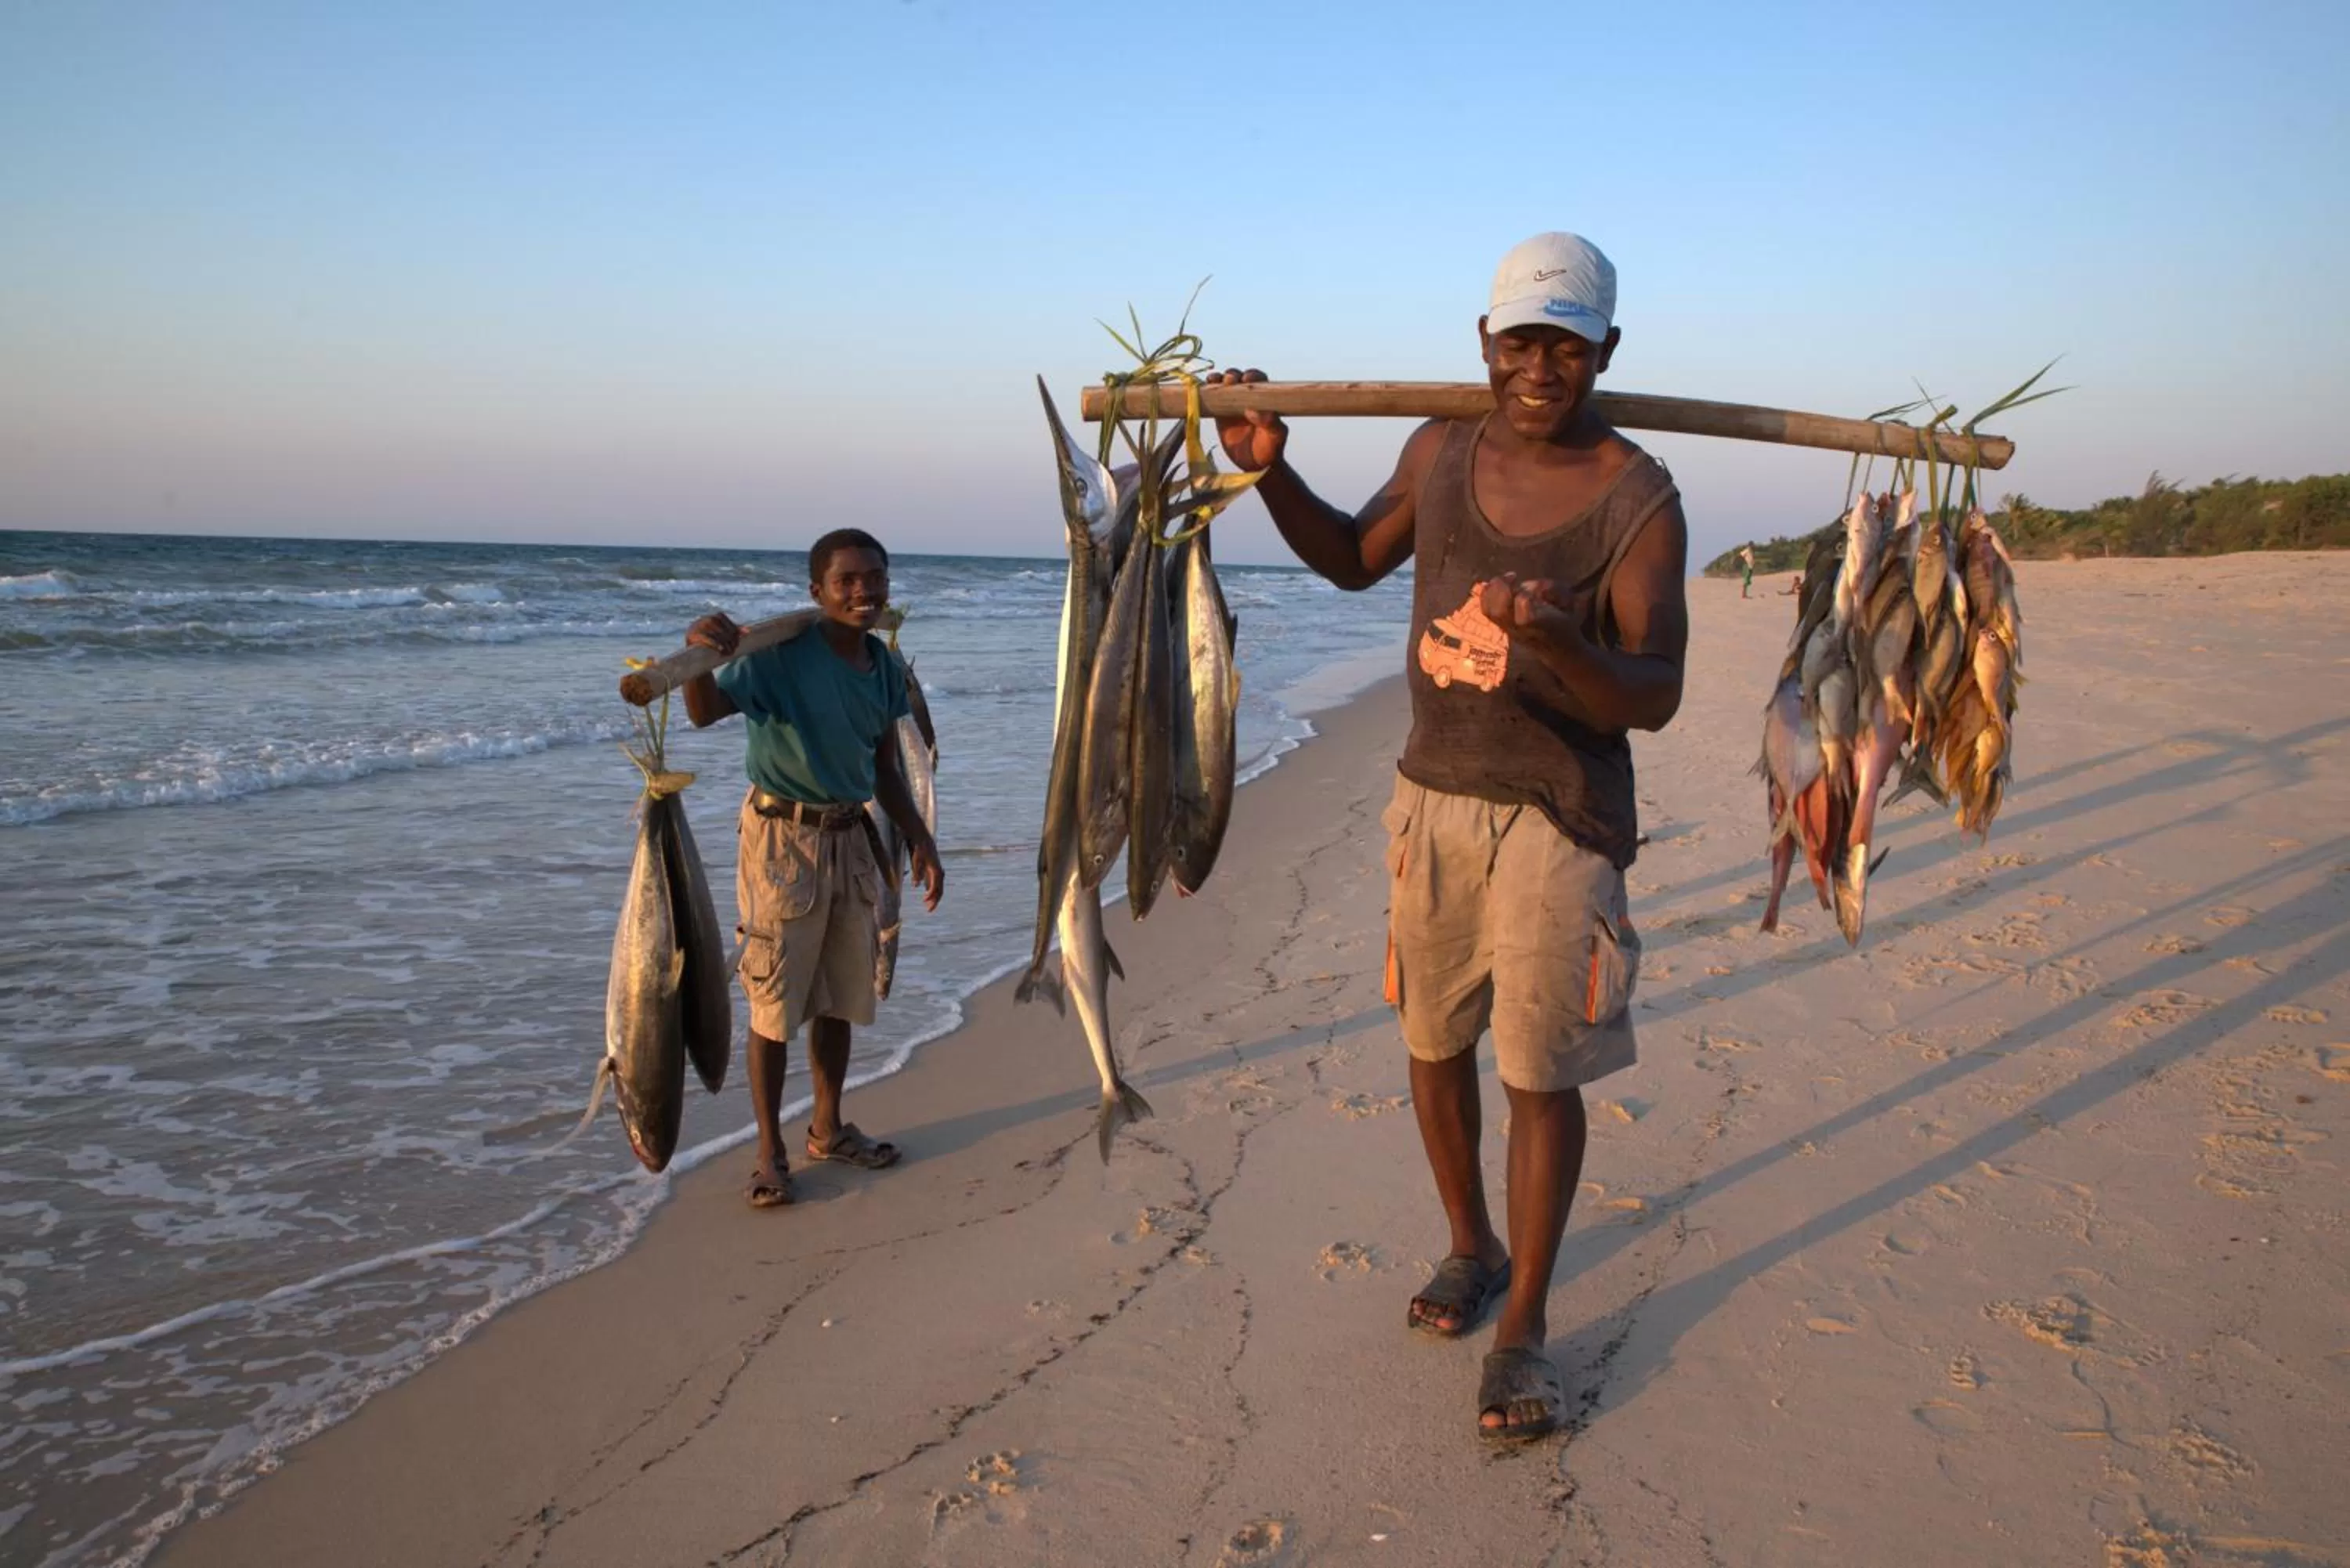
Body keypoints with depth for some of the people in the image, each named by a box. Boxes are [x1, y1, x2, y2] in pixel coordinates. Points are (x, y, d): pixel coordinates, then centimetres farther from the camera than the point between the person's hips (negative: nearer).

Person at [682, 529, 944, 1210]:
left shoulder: (884, 665, 3)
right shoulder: (783, 654, -18)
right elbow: (707, 712, -32)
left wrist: (919, 840, 8)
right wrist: (698, 657, -52)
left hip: (849, 838, 6)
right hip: (782, 837, -6)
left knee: (839, 998, 16)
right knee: (774, 1001, 1)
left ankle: (828, 1129, 32)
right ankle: (770, 1150, 15)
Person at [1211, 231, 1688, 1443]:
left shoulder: (1638, 501, -11)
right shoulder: (1439, 452, 3)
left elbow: (1654, 699, -16)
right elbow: (1354, 560, 21)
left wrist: (1561, 642, -36)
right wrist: (1270, 472, 7)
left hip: (1559, 816, -4)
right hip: (1432, 797, 5)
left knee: (1540, 1070, -1)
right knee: (1434, 1041, 14)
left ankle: (1523, 1325, 14)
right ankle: (1472, 1248, 36)